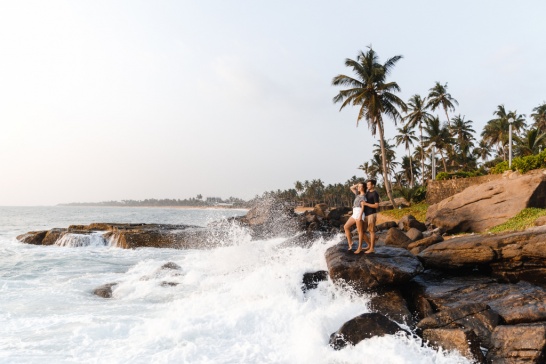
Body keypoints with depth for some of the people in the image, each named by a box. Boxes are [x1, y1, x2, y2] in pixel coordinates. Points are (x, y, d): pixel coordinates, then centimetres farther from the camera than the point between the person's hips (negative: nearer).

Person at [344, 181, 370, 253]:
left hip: (359, 213, -9)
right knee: (346, 227, 3)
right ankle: (350, 243, 5)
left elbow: (363, 207, -12)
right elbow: (351, 188, 28)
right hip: (354, 214, 9)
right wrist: (358, 184, 17)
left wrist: (360, 216, -21)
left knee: (360, 231, -4)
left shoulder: (363, 196, -4)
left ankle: (359, 247, 1)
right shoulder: (358, 194, 21)